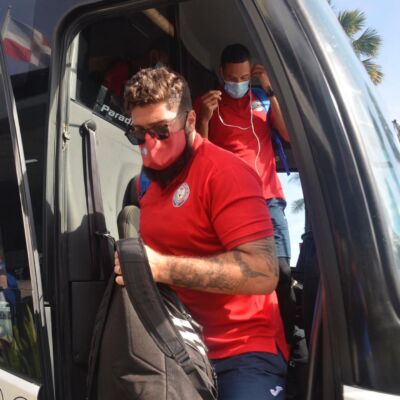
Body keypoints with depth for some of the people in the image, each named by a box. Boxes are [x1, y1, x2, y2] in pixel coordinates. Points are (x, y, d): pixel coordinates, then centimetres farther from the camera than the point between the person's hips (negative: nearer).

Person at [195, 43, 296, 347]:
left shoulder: (262, 100, 18)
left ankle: (290, 340, -2)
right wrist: (204, 118, -10)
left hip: (269, 200, 2)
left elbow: (289, 135, 4)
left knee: (281, 271, -10)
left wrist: (270, 90, 0)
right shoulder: (207, 103, 13)